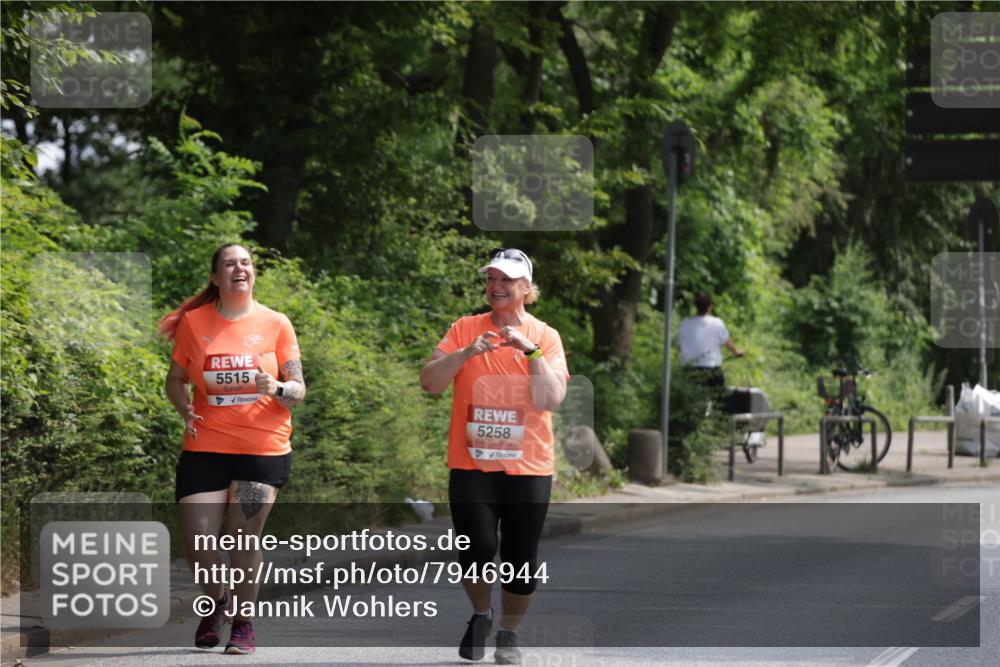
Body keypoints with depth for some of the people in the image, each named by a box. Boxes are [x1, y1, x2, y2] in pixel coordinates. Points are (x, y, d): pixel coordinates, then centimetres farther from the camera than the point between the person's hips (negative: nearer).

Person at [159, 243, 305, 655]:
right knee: (197, 545, -4)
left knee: (245, 539, -3)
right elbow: (176, 379, 14)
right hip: (206, 448, 1)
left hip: (264, 449, -1)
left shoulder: (276, 324, 1)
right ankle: (217, 602, 28)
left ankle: (243, 624, 17)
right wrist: (184, 409, -7)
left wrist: (276, 388, -20)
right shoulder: (194, 323, 3)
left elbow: (298, 390, 2)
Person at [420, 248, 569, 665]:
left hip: (528, 469, 0)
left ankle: (509, 632, 24)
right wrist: (466, 353, -18)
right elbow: (429, 383, -4)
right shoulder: (465, 330, 4)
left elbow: (552, 399, -10)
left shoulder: (545, 336, 1)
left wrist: (530, 350, -19)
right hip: (471, 466, 0)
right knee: (477, 551, -8)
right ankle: (480, 616, 21)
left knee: (520, 559, 2)